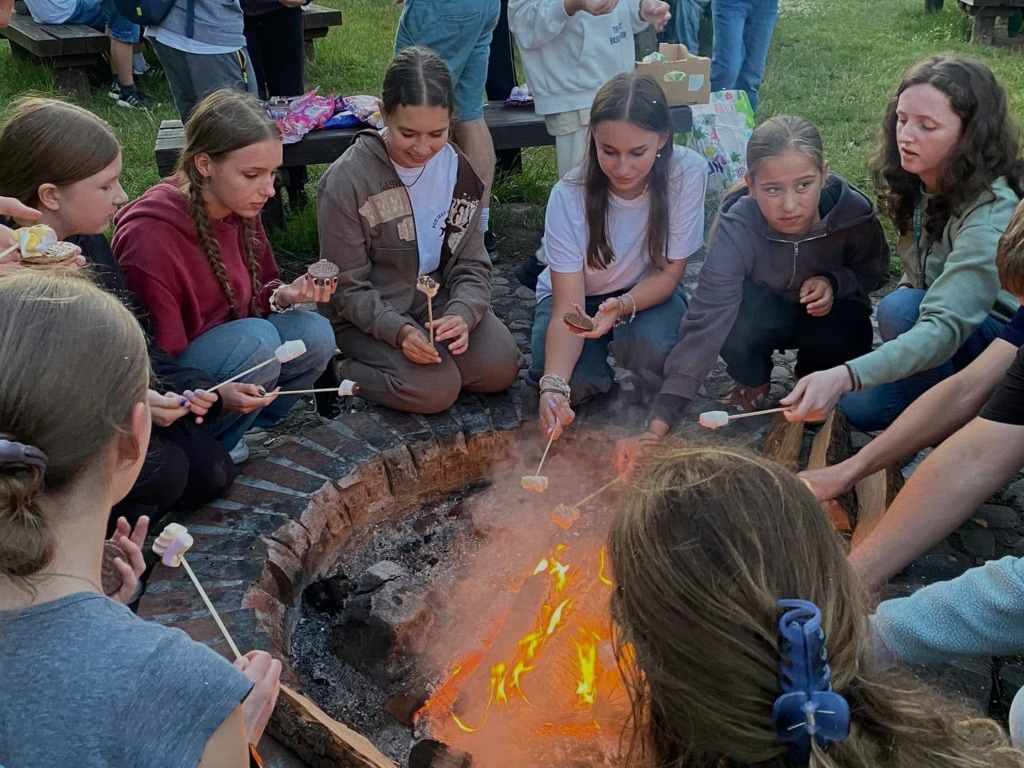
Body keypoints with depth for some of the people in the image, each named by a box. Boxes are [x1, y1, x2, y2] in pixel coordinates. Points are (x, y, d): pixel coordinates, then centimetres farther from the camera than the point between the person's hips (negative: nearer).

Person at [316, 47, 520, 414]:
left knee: (500, 367, -16)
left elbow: (472, 264, -2)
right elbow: (348, 288, -15)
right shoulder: (346, 180, -20)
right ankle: (343, 373, 0)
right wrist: (399, 330, -30)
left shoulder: (458, 170, -5)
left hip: (438, 303, 4)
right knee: (436, 389, -24)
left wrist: (462, 314, -23)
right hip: (368, 316, -4)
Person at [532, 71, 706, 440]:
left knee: (653, 347, -33)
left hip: (648, 293, 0)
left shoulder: (687, 173, -26)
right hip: (576, 295, 0)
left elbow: (668, 274, -17)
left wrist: (623, 307, -39)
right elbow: (566, 310, -29)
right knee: (575, 381, -27)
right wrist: (553, 385, -47)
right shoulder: (569, 197, -27)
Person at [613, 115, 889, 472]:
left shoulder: (854, 212, -26)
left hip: (826, 314, 1)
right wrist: (658, 425, -50)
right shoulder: (736, 227, -33)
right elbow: (705, 322, -41)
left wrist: (834, 282, -27)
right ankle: (752, 384, -1)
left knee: (850, 337, -33)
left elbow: (874, 271, -2)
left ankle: (814, 381, 4)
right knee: (735, 312, -35)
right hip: (764, 315, -1)